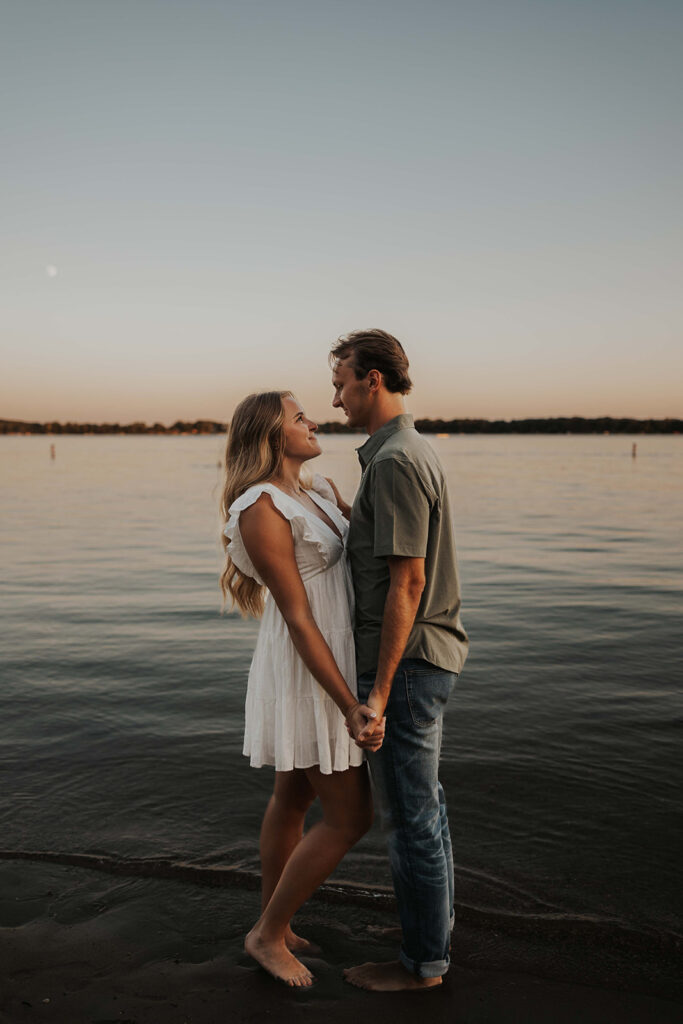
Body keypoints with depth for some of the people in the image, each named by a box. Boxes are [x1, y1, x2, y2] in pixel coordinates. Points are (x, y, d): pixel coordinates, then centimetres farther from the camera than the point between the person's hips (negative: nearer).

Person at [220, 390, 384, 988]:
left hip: (331, 659, 9)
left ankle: (272, 924, 37)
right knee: (350, 819, 0)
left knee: (295, 798, 20)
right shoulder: (262, 512, -22)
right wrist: (349, 708, -24)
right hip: (309, 673, -9)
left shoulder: (316, 493, 7)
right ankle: (269, 935, 19)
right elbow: (298, 619, -23)